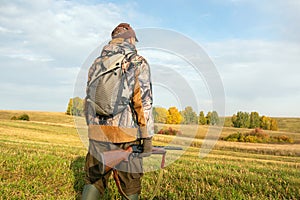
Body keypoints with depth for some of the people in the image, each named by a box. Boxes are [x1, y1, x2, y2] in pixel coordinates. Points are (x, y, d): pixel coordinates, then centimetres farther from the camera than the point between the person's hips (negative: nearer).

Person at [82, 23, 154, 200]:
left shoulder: (97, 63, 13)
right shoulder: (138, 63, -3)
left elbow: (89, 101, 14)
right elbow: (143, 101, -12)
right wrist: (148, 137, -9)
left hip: (99, 134, 4)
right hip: (127, 135, -4)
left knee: (94, 181, 15)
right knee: (130, 186, 10)